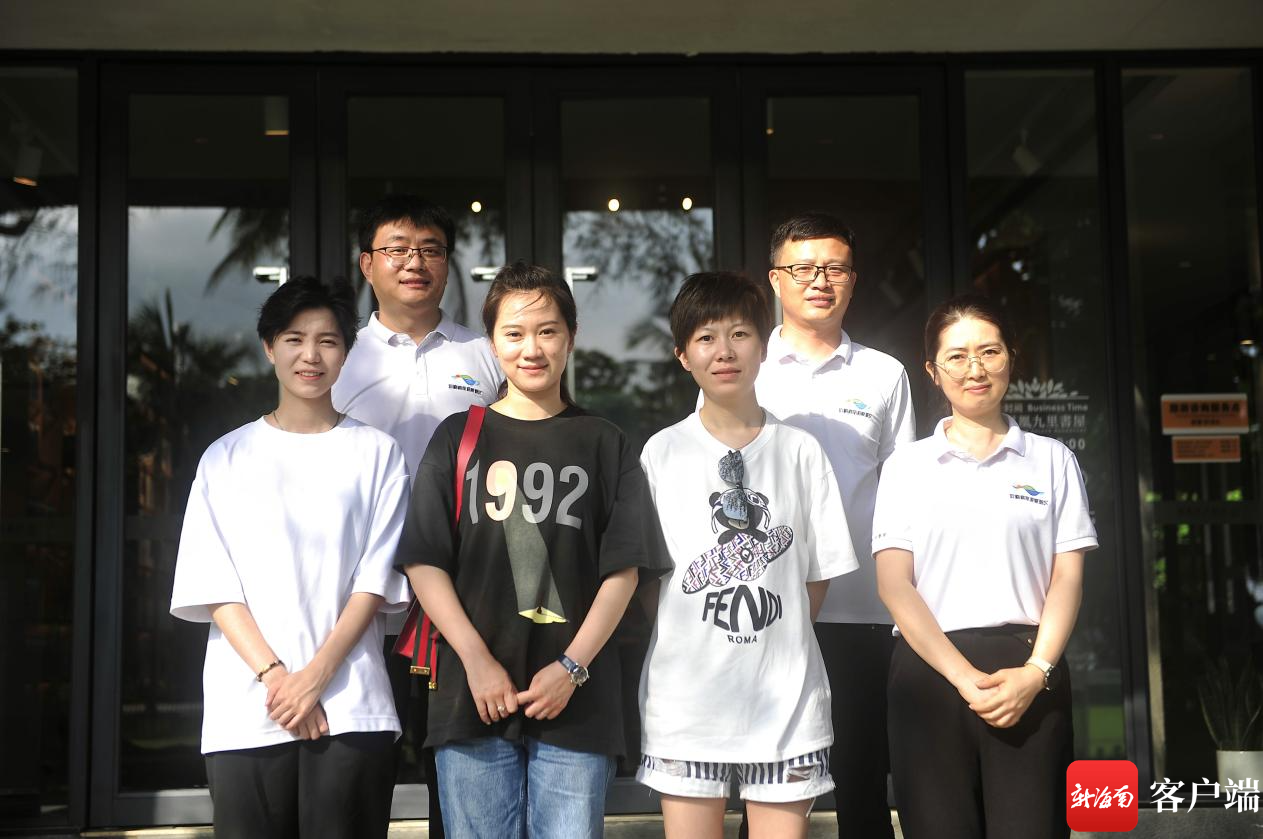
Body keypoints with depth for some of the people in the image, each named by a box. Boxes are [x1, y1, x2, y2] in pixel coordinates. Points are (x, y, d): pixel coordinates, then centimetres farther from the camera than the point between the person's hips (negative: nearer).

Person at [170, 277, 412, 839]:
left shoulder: (376, 453, 8)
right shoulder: (227, 457, 11)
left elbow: (375, 581, 2)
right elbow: (214, 588, 4)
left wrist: (316, 675, -10)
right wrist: (274, 675, -9)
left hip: (350, 710, -1)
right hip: (246, 711, 1)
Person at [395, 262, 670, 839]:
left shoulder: (603, 445, 9)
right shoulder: (458, 439, 8)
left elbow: (623, 570, 3)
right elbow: (424, 562, 1)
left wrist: (572, 667, -9)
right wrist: (477, 660, -9)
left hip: (577, 703, 0)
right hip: (474, 700, 0)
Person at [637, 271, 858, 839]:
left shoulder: (799, 450, 4)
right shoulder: (662, 452, 3)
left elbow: (820, 573, 7)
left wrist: (782, 643, 2)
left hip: (785, 695, 0)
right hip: (686, 692, 0)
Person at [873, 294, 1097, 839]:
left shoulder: (1052, 459, 12)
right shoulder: (907, 466, 8)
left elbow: (1067, 576, 5)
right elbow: (894, 583, -1)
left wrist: (1036, 671, -11)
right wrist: (963, 676, -12)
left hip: (1029, 676, 0)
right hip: (930, 673, 0)